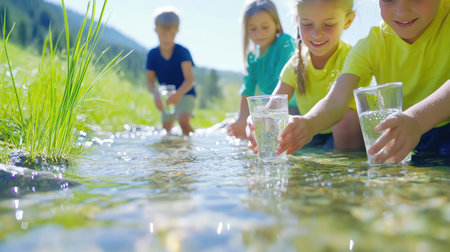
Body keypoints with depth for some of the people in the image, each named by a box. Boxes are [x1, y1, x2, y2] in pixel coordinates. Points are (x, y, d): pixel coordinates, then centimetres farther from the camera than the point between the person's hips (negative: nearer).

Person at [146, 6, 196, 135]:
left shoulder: (182, 52, -20)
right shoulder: (152, 54, -10)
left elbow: (190, 79, -27)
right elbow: (150, 80, -7)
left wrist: (179, 93, -45)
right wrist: (156, 94, -28)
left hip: (185, 94, -4)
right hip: (167, 96, 4)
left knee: (183, 121, -28)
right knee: (166, 128, 11)